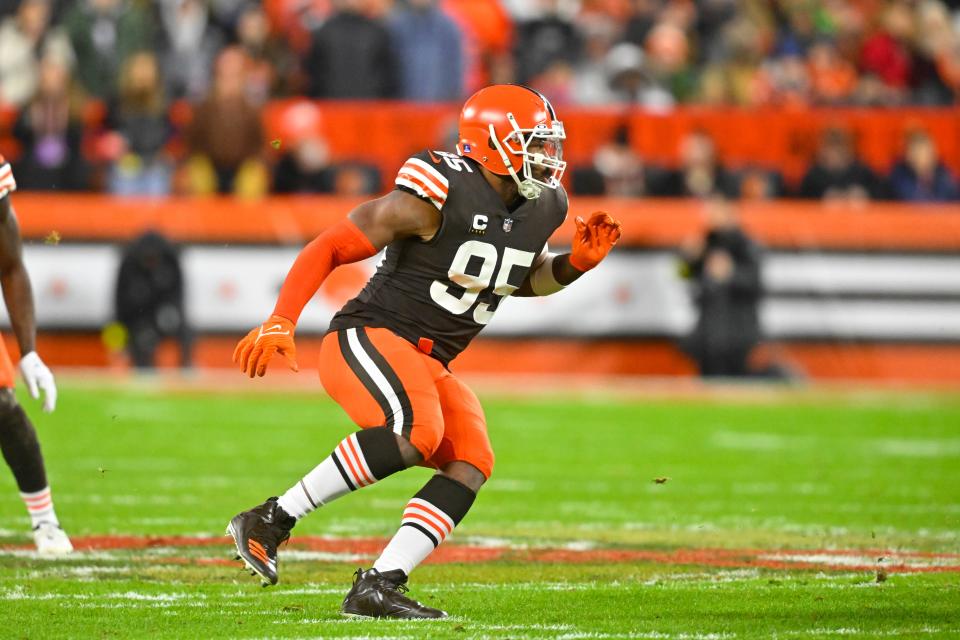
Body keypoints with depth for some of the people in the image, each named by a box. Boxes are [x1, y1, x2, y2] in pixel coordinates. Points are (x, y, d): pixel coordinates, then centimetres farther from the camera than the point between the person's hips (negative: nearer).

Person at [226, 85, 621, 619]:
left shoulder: (540, 209, 7)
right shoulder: (438, 197, -17)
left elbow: (525, 278, 29)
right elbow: (330, 248, -11)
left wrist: (576, 264, 7)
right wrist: (281, 323, -20)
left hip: (427, 364, 8)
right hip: (370, 337, -8)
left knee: (471, 464, -13)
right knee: (415, 432, -33)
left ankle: (376, 589, -15)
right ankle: (272, 520, -23)